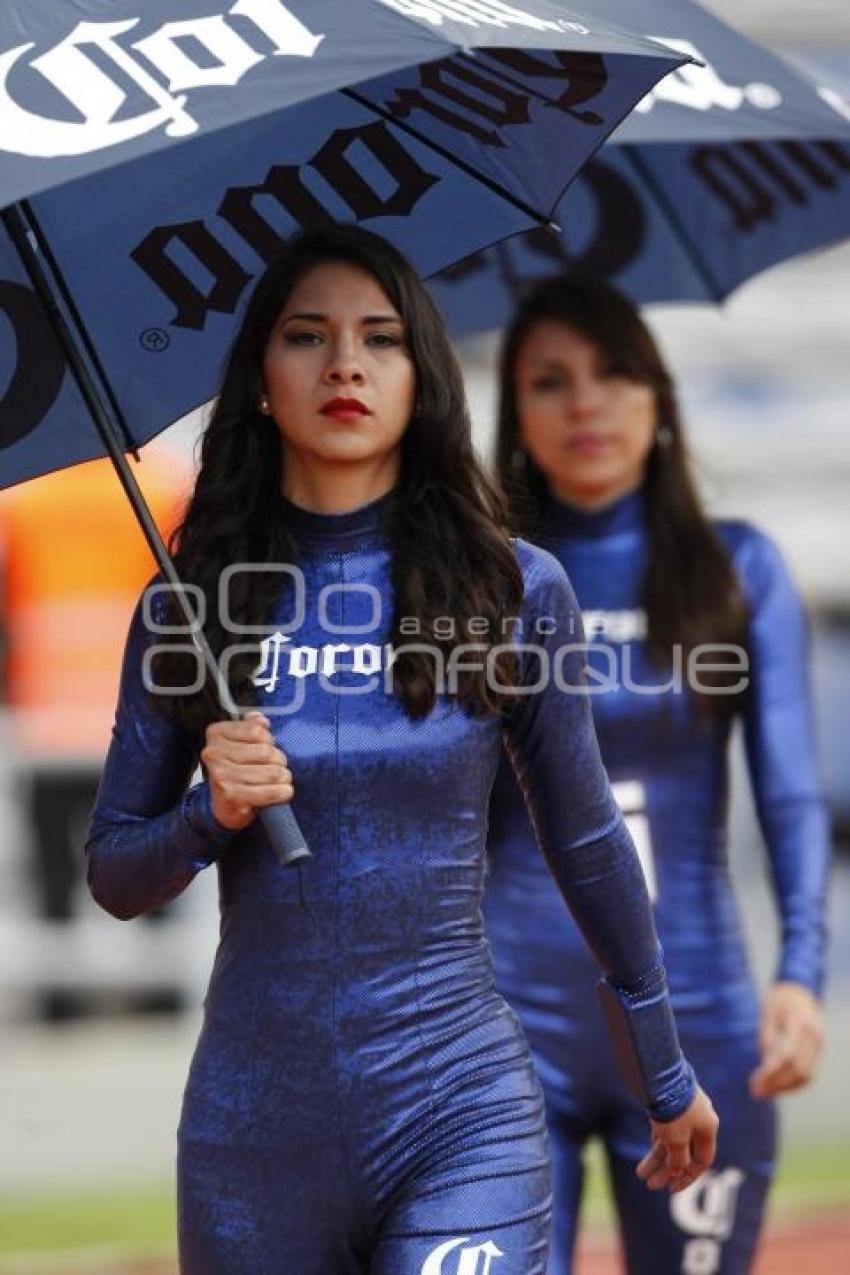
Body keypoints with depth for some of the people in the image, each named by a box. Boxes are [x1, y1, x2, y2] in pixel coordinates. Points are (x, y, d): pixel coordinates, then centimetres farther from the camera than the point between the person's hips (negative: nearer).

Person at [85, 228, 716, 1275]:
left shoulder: (513, 590, 0)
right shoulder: (191, 605, 3)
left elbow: (586, 843, 10)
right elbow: (113, 876, 8)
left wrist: (666, 1074, 17)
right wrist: (211, 814, -13)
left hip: (458, 1114, -2)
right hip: (254, 1129, 2)